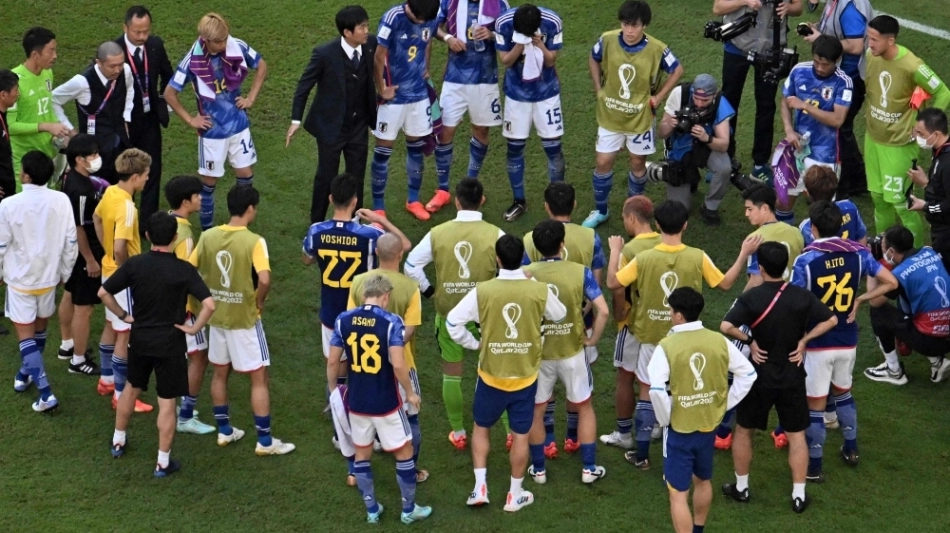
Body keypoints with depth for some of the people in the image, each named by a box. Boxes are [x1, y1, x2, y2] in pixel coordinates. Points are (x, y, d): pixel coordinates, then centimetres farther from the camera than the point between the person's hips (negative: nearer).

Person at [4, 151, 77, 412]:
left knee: (26, 336, 4)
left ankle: (45, 393, -5)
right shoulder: (61, 201, -12)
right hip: (48, 276, 4)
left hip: (20, 279, -4)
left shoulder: (10, 205, -21)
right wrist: (65, 271, 12)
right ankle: (26, 373, 44)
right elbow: (71, 241, -4)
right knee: (39, 330, 24)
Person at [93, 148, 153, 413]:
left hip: (109, 270, 10)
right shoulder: (126, 207, -29)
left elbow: (96, 218, 18)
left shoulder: (110, 192, -1)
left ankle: (106, 381, 38)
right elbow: (120, 249, -35)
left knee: (111, 326, 23)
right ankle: (121, 396, 8)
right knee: (125, 335, 0)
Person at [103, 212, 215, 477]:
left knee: (132, 389, 26)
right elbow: (209, 305, -25)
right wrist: (194, 328, -11)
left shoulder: (134, 264, -8)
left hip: (140, 339, 4)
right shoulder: (183, 270, -16)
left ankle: (118, 442, 41)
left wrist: (124, 316, 8)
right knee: (167, 403, 5)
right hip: (170, 343, -3)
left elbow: (103, 293, -3)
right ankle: (163, 463, 10)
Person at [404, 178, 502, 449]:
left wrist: (429, 290, 8)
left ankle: (458, 434, 27)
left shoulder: (438, 234, -8)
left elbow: (410, 266, -4)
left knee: (451, 374, 17)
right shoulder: (495, 235, -13)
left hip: (448, 314, 1)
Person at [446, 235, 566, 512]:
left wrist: (474, 344, 2)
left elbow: (453, 322, -14)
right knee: (520, 435, 14)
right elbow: (560, 315, 6)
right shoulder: (539, 290, -13)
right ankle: (515, 495, 23)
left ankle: (480, 487, 18)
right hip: (525, 376, 1)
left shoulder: (483, 291, -16)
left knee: (481, 428, 21)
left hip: (491, 374, -1)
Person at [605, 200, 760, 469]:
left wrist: (615, 251, 10)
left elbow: (612, 283, -5)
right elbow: (725, 284, 0)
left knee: (647, 393, 13)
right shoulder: (698, 258, -14)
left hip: (652, 337, 0)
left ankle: (641, 454, 17)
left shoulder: (644, 258, -15)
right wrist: (744, 254, 10)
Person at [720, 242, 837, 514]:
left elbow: (726, 326, -28)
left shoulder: (752, 297, -16)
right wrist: (804, 340, -3)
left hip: (759, 377, -2)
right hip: (792, 377, 2)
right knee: (796, 436, 11)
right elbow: (831, 320, -4)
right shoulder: (802, 296, -8)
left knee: (744, 430, 18)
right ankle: (798, 495, 12)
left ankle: (741, 487, 28)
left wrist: (749, 340, -13)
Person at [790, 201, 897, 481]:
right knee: (843, 392, 28)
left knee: (815, 403, 5)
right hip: (848, 340, 5)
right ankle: (851, 450, 39)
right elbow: (890, 282, -5)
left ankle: (813, 466, 14)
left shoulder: (805, 260, -18)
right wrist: (859, 300, 3)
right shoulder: (857, 253, -5)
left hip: (817, 343, -5)